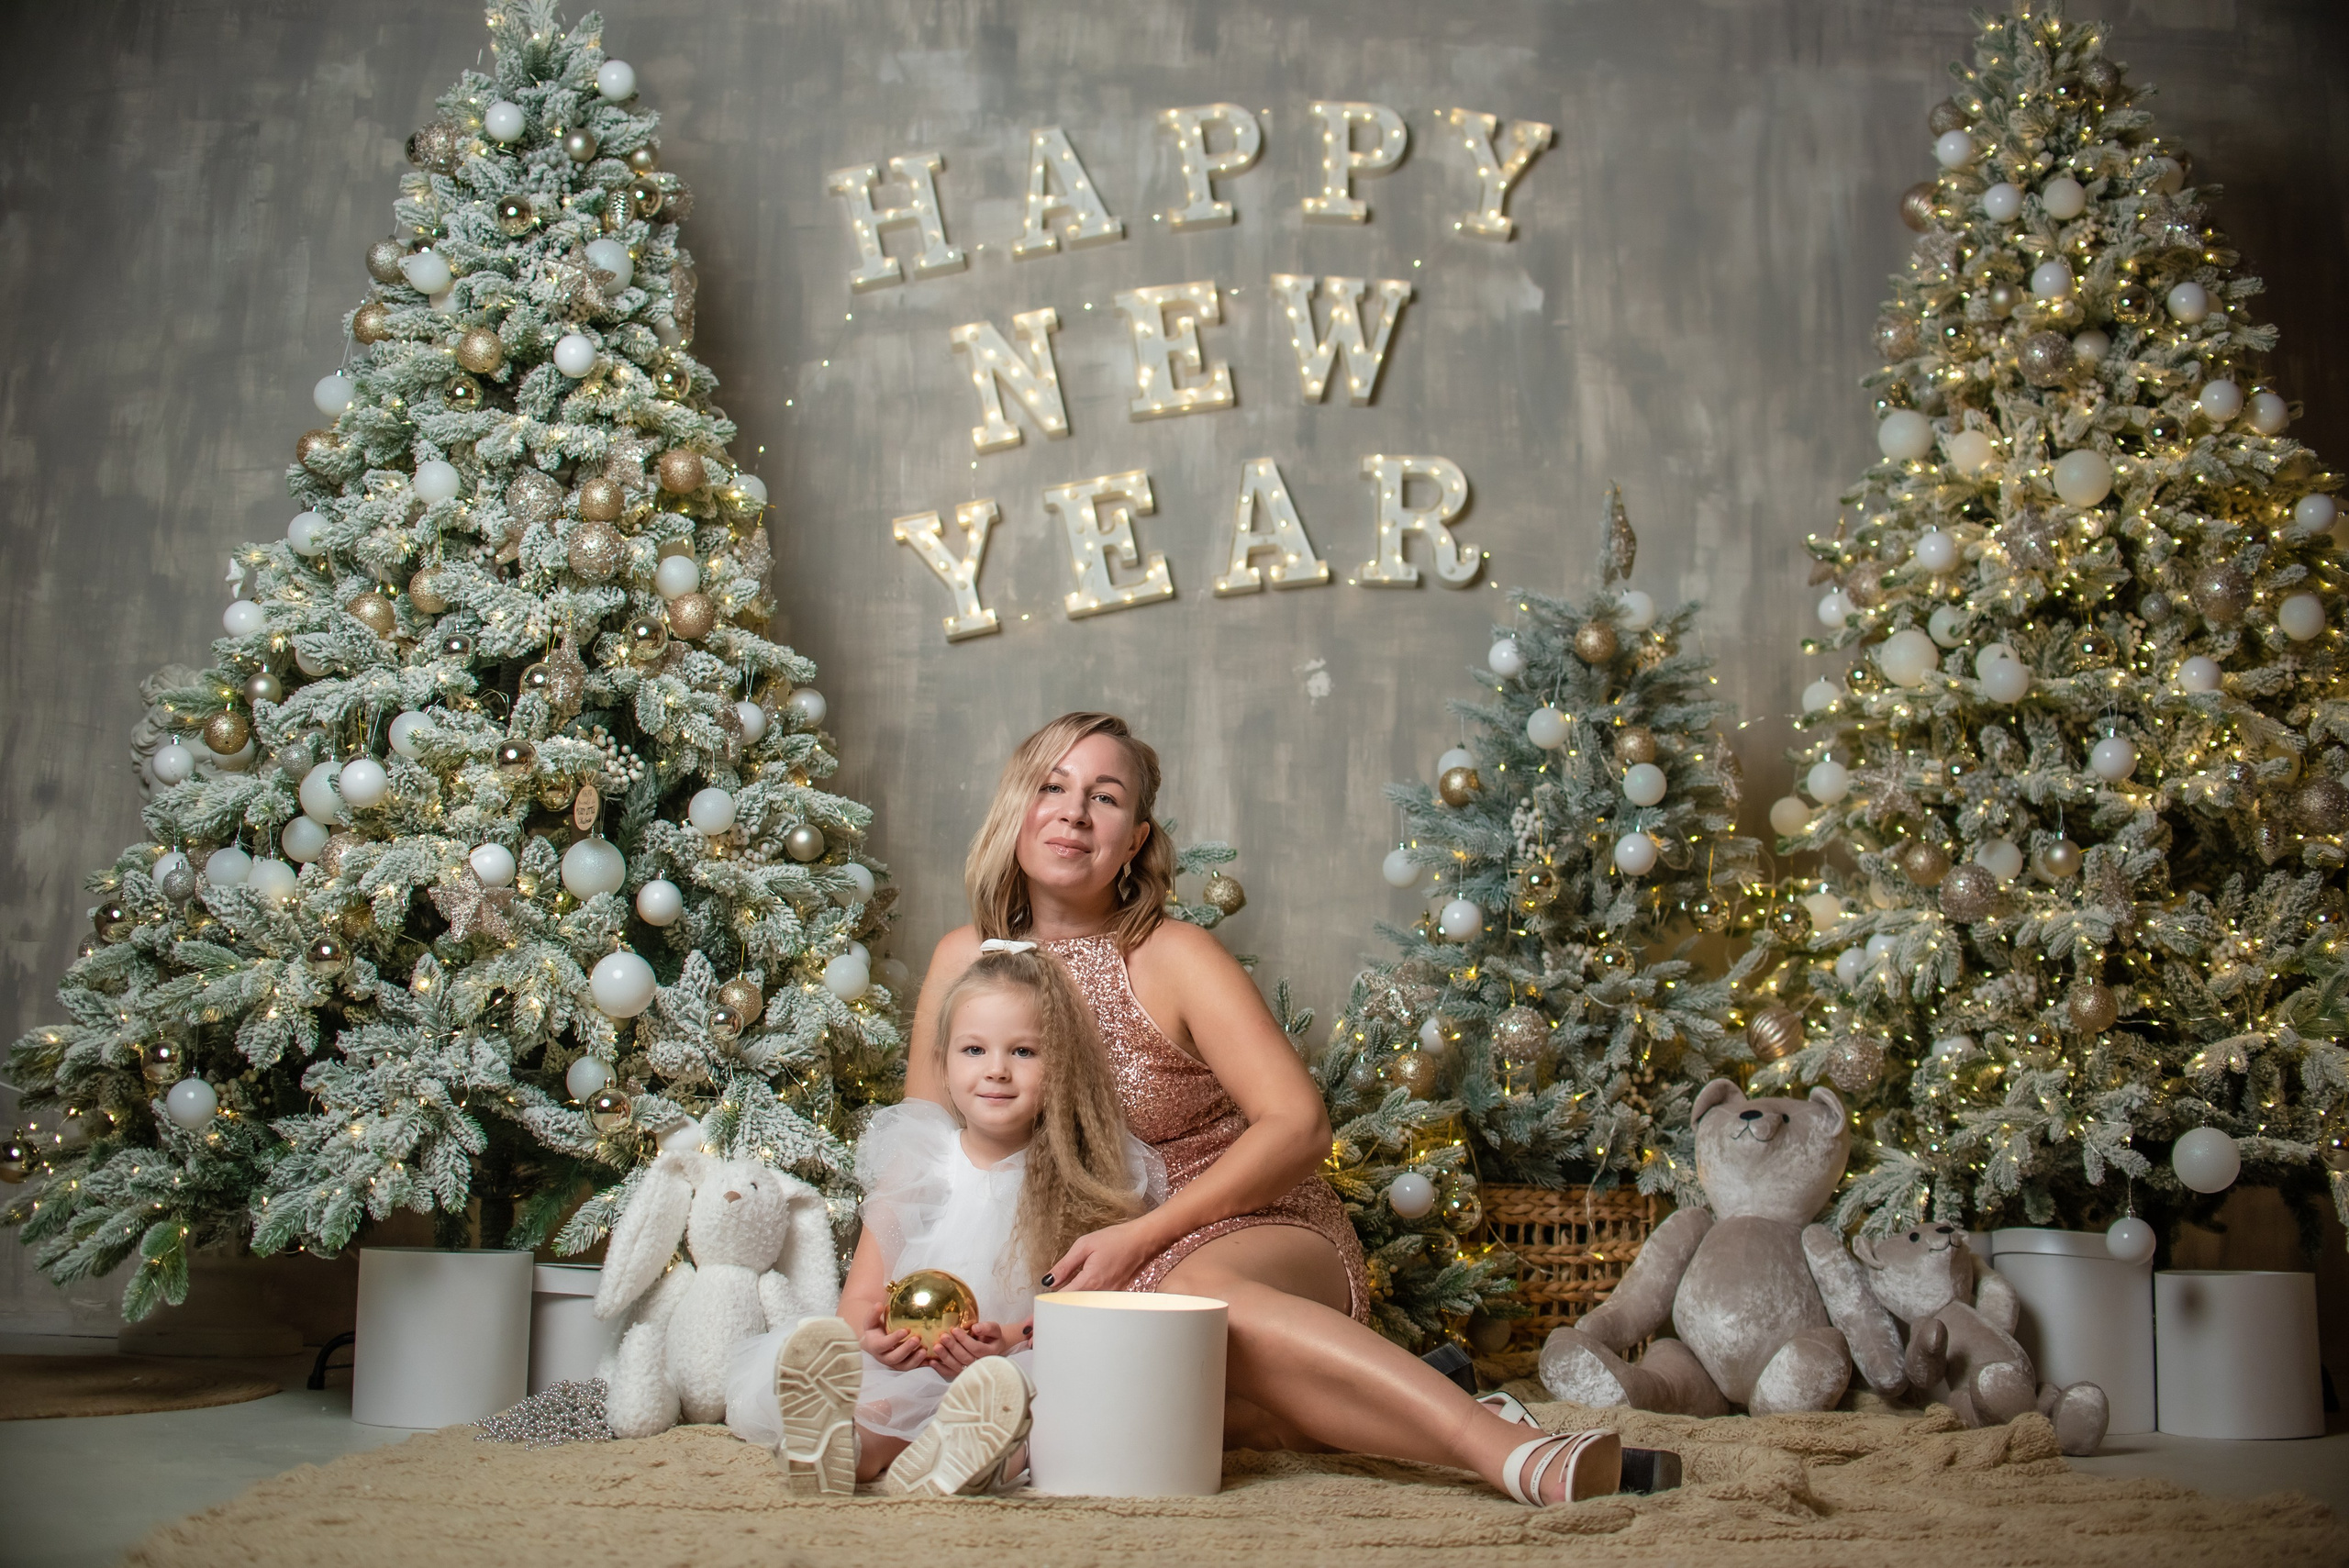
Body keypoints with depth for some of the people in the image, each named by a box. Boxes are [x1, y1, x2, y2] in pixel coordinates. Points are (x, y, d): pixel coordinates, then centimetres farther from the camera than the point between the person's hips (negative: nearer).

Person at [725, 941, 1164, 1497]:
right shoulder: (914, 1159, 9)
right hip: (904, 1370, 3)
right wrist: (868, 1331, -20)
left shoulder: (1092, 1176, 3)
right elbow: (863, 1291, 5)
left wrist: (1009, 1342, -25)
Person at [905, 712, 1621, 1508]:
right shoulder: (966, 960, 5)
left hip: (1252, 1241, -4)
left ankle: (1500, 1445, -43)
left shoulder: (1171, 957, -6)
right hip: (1073, 1285, 4)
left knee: (1197, 1291, -39)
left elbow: (1299, 1125, -14)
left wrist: (1142, 1237, -21)